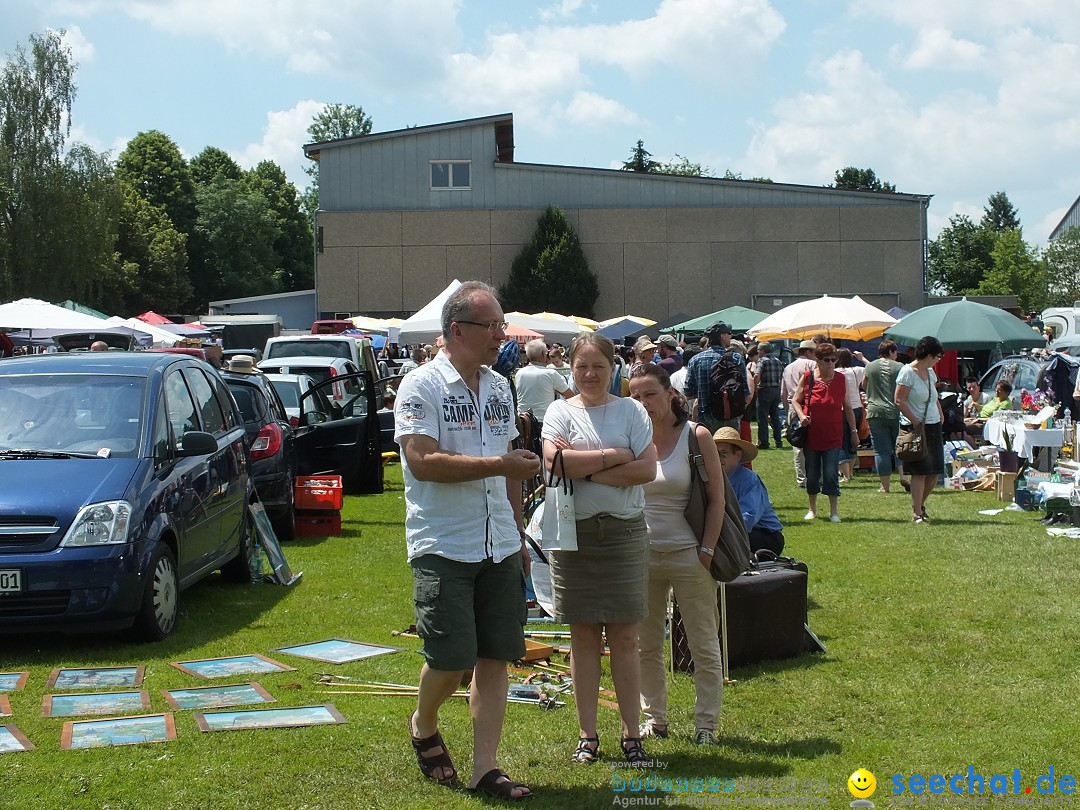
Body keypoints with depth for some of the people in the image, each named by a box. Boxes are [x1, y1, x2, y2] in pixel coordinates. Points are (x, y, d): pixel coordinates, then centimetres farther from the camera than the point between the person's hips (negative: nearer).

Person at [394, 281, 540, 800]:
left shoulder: (499, 387, 13)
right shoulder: (422, 386, -9)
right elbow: (423, 463, -21)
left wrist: (518, 535, 20)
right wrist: (499, 465, -22)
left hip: (499, 546, 6)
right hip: (444, 546, -6)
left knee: (495, 658, 4)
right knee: (452, 658, -7)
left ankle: (485, 769, 12)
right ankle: (423, 727, 24)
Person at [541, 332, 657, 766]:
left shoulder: (631, 410, 4)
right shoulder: (561, 411, 4)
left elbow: (647, 469, -9)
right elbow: (556, 462, -14)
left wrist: (586, 468, -12)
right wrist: (613, 457, -11)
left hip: (625, 532, 0)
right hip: (575, 532, 0)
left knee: (624, 637, 3)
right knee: (584, 636, 6)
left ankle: (631, 733, 11)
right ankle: (587, 734, 15)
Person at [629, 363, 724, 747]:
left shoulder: (696, 436, -6)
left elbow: (717, 498, -4)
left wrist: (707, 550, -9)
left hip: (688, 554, -3)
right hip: (643, 554, 3)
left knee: (704, 644, 5)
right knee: (646, 645, 10)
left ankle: (706, 723, 15)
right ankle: (653, 717, 24)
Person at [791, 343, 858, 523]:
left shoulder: (841, 379, 3)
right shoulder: (807, 378, -2)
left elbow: (847, 407, 10)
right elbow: (795, 400, 8)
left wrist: (853, 430, 9)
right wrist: (801, 415, -11)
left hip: (833, 436, 0)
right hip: (811, 435, 0)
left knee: (831, 474, -6)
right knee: (812, 474, 8)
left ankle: (833, 511, 3)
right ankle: (812, 509, 24)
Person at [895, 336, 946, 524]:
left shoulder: (930, 372, 13)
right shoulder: (907, 372, -11)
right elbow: (899, 401, -15)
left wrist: (941, 416, 10)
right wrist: (916, 422, -17)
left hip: (934, 427, 8)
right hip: (916, 428, -8)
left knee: (935, 471, 7)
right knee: (920, 472, -7)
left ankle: (920, 504, 27)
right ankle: (916, 513, 1)